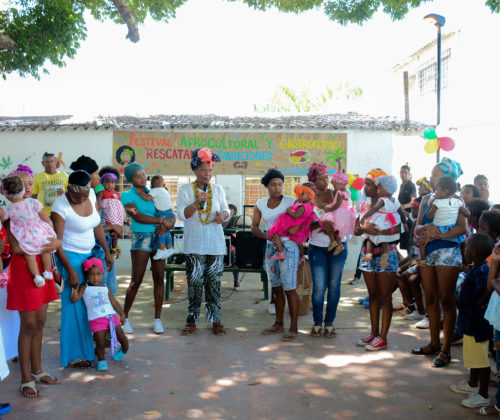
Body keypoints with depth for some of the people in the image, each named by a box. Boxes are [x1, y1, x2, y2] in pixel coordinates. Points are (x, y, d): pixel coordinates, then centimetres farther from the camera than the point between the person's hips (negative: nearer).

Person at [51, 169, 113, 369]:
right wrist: (70, 271, -20)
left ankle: (89, 346, 23)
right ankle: (74, 356, 8)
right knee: (75, 303, -3)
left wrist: (107, 251, 12)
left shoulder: (91, 195, -1)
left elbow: (97, 225, 11)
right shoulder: (60, 206, -20)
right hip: (70, 256, -6)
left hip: (88, 254, 7)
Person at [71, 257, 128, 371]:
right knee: (100, 343, -4)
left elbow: (114, 302, 18)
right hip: (96, 319, -3)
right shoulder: (84, 288, 5)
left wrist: (122, 314, 16)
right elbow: (75, 299, -5)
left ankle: (123, 351, 35)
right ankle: (101, 360, 21)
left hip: (111, 316, 3)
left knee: (122, 338, 4)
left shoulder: (105, 288, 13)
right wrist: (75, 287, -13)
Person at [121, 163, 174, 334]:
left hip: (158, 238, 4)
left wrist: (167, 226, -11)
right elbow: (137, 217, -14)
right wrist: (162, 221, -17)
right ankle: (124, 317, 10)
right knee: (136, 280, -5)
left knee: (159, 278, 2)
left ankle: (157, 319, 11)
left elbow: (170, 215, 11)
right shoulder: (127, 195, 0)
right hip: (140, 238, -4)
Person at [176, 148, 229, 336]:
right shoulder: (185, 189, 0)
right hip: (194, 245, -2)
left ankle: (216, 320, 13)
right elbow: (182, 214, -7)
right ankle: (192, 320, 10)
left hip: (216, 244, 2)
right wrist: (196, 203, -23)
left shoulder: (218, 189, 7)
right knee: (194, 283, 0)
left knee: (214, 282, 5)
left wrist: (223, 215, -9)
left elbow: (226, 209, 14)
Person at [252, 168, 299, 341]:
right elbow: (254, 227, 1)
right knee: (276, 288, 13)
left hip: (288, 247, -5)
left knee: (289, 288, -5)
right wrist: (267, 237, -16)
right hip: (271, 248, 5)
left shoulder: (290, 202, -6)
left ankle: (294, 328, 2)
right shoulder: (261, 204, 7)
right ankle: (279, 324, 24)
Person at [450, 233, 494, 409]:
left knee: (481, 359, 2)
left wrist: (479, 303, -27)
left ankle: (483, 395, 13)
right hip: (471, 321, 11)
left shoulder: (481, 271, -25)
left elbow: (490, 288, -39)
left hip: (477, 323, -11)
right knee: (473, 355, 24)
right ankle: (472, 384, 41)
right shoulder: (476, 269, 6)